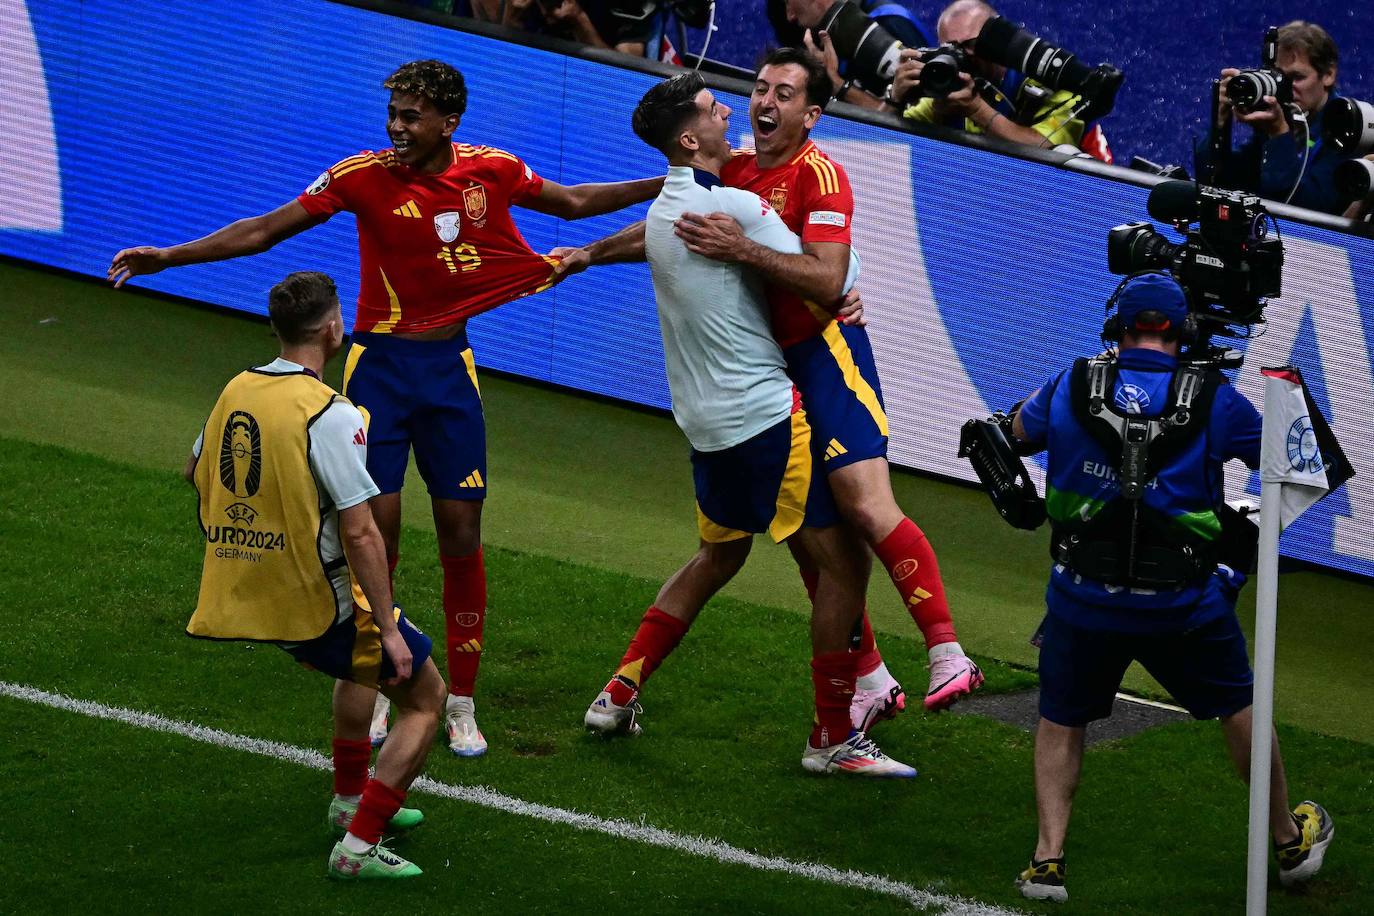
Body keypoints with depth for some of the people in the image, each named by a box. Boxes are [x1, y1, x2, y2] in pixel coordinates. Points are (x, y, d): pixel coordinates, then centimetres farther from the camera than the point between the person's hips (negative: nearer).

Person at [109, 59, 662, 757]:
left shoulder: (491, 171, -4)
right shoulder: (365, 176, -12)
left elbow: (573, 202, 13)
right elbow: (265, 230, -10)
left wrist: (671, 183, 11)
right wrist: (169, 257, -16)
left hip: (450, 366, 2)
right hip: (380, 364, -2)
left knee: (461, 531, 1)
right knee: (375, 526, -5)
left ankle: (461, 705, 11)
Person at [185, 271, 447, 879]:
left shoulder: (236, 390, 2)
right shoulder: (329, 414, -21)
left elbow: (194, 471, 21)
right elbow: (359, 534, -23)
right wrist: (389, 629, -17)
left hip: (242, 596, 8)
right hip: (315, 602, -8)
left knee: (359, 665, 35)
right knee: (425, 697, 7)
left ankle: (351, 801, 43)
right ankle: (359, 846, -1)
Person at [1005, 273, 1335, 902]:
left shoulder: (1072, 386, -3)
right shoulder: (1214, 399, -6)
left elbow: (1020, 431, 18)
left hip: (1084, 598, 0)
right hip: (1183, 603, 0)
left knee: (1060, 720, 18)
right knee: (1237, 707, 21)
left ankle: (1047, 859, 6)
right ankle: (1290, 842, 36)